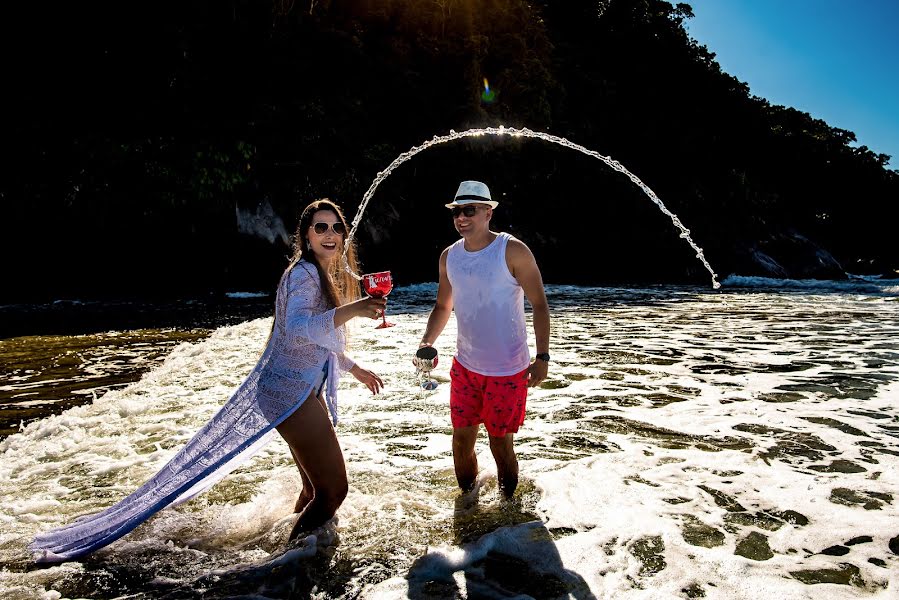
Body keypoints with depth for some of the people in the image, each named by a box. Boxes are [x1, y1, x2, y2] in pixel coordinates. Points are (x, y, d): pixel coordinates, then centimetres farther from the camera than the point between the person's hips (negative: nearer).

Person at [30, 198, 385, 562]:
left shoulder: (326, 276, 14)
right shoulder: (304, 274, -16)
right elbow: (298, 331, -37)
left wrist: (354, 369, 31)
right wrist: (348, 311, -52)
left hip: (304, 390, 10)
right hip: (291, 392, -10)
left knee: (317, 487, 20)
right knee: (333, 489, -10)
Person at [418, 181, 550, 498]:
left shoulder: (513, 251, -13)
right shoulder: (449, 257, 3)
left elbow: (539, 305, -11)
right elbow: (443, 306, 13)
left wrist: (542, 357, -17)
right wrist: (427, 341, -4)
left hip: (508, 371, -5)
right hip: (465, 367, 5)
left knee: (500, 445, 5)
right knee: (461, 440, 11)